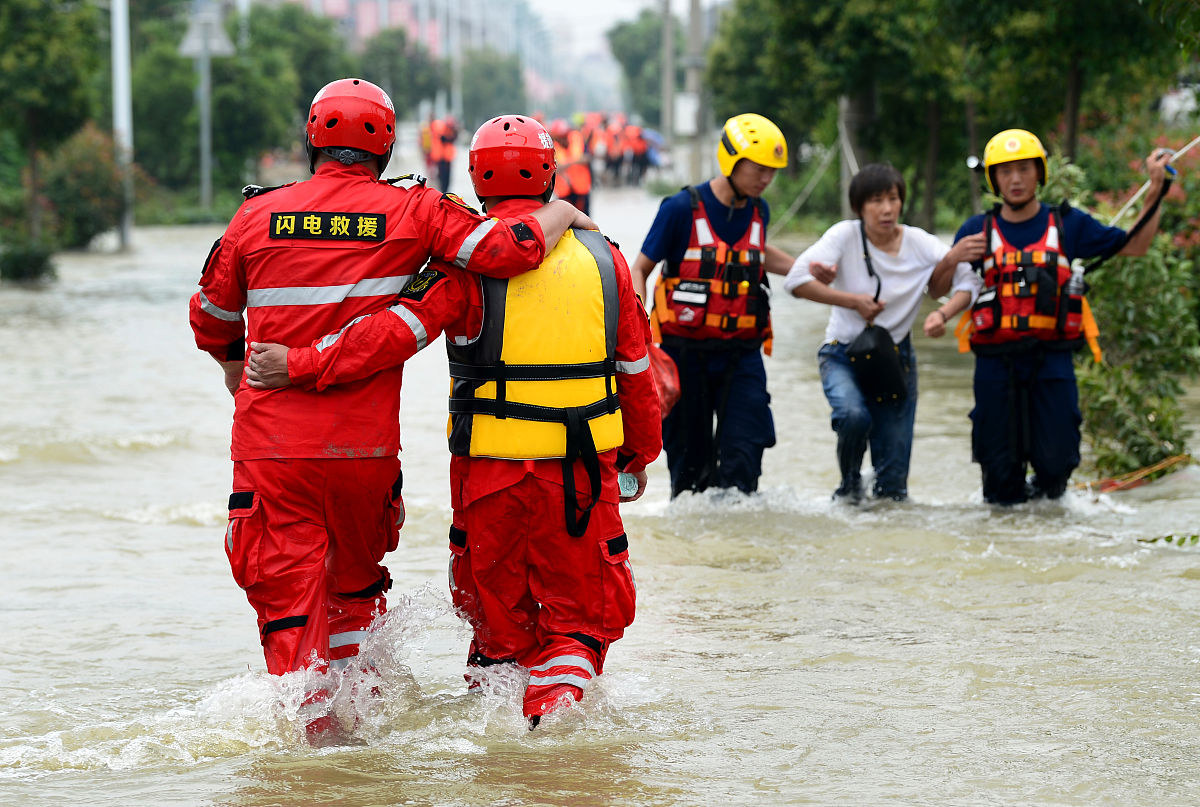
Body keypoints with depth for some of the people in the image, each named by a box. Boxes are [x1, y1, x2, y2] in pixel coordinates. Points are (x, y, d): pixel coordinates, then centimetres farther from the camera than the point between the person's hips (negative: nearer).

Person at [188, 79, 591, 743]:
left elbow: (211, 321, 15)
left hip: (271, 442, -1)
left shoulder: (257, 215, 2)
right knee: (356, 582, 24)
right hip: (366, 443, 1)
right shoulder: (412, 212, -3)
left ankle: (315, 723, -6)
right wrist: (562, 212, 9)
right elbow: (509, 249, -13)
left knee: (289, 598, 4)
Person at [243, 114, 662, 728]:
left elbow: (396, 332, -20)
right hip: (585, 470, 2)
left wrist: (300, 366, -16)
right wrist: (640, 453, 25)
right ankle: (552, 713, -9)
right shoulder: (603, 258, 4)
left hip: (492, 469, -2)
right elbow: (636, 369, 12)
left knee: (499, 613, 16)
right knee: (578, 615, 10)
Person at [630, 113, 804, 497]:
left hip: (741, 353, 3)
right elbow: (639, 269, -4)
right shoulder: (682, 209, -10)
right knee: (690, 457, 6)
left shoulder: (759, 212, 6)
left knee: (744, 453, -9)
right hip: (686, 353, -3)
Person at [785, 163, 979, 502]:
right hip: (843, 355, -2)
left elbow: (968, 283, -6)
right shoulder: (845, 236, -13)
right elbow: (796, 279, -21)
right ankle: (850, 485, -4)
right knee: (853, 414, -34)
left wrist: (942, 314, -25)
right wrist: (853, 301, -25)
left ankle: (889, 493, 33)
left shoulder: (920, 243, -8)